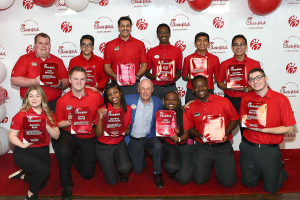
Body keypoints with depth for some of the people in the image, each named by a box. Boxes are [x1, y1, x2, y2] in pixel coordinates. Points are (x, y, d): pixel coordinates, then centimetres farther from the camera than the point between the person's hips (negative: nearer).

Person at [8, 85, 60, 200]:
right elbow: (11, 136, -8)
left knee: (41, 185, 13)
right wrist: (22, 145, -26)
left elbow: (56, 136, -2)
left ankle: (22, 175, 40)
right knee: (44, 170, -30)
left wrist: (47, 127, -19)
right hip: (24, 152, -5)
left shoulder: (49, 115, 2)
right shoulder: (22, 115, -9)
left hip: (43, 151, 5)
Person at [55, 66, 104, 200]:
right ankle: (66, 185, -7)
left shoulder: (96, 96, -10)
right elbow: (59, 123, 1)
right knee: (63, 151, -36)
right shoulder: (62, 101, -8)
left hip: (89, 137, 1)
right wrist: (69, 122, -19)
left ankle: (75, 158, 40)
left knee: (88, 174, 6)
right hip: (69, 134, -1)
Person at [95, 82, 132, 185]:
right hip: (104, 146, -1)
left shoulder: (128, 109, -7)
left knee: (125, 168, -26)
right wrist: (100, 118, -31)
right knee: (112, 181, 1)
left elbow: (128, 130, 3)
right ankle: (109, 163, 33)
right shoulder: (103, 110, -16)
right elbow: (98, 134, -16)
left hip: (119, 143, 2)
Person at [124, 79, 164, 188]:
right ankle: (142, 155, 39)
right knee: (138, 169, 4)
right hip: (133, 139, 0)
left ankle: (157, 174, -7)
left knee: (158, 146, -33)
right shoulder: (129, 99, -9)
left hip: (149, 137, 1)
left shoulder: (158, 102, -3)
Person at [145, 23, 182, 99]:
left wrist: (174, 77, -10)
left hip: (171, 87, 0)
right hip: (156, 88, 0)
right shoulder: (151, 51, 7)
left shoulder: (177, 51, 7)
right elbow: (147, 71, 10)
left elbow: (179, 72, 11)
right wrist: (153, 77, -10)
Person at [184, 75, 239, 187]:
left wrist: (226, 133, -14)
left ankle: (217, 165, 28)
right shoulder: (190, 108, 1)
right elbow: (189, 128, 5)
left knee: (228, 182, -4)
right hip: (202, 147, 1)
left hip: (223, 147, 0)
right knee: (199, 180, -4)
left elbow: (234, 119, 2)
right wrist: (200, 135, -14)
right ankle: (208, 165, 29)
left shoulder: (223, 101, -3)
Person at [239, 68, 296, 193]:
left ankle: (279, 169, 37)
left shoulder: (281, 99, -11)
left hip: (269, 150, -3)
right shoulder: (246, 99, -1)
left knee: (271, 188, 10)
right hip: (248, 148, 3)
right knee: (248, 183, 16)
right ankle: (259, 171, 44)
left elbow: (289, 129, -11)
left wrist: (263, 129, -21)